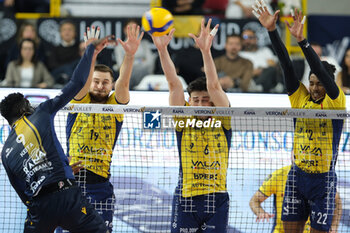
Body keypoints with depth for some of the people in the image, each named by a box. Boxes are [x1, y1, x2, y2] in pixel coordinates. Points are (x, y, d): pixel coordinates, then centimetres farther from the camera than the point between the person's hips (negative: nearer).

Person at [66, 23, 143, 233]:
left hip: (100, 184, 0)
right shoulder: (79, 102, 7)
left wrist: (130, 55, -28)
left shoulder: (115, 105, 8)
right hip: (71, 180, 0)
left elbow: (123, 83, -9)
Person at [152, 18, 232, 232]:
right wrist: (162, 50, -11)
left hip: (216, 199, -1)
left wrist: (206, 50, -19)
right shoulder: (183, 122, 7)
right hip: (185, 197, 1)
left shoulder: (222, 122, 4)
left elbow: (214, 86, -8)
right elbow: (173, 83, -2)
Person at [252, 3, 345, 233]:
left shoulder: (336, 102, -6)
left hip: (323, 179, -4)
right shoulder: (300, 98, 5)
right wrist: (272, 30, -10)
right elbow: (286, 63, -2)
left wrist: (302, 39, -31)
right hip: (297, 176, 4)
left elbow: (321, 70, -20)